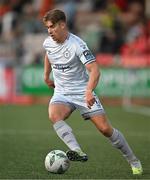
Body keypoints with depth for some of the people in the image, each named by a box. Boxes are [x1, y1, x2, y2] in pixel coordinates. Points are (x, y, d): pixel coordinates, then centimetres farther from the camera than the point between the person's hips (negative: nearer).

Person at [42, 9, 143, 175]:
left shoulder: (77, 45, -20)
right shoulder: (47, 43, -1)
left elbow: (94, 70, -29)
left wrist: (89, 91, -44)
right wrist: (46, 76, 29)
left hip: (83, 93, -4)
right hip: (61, 93, 4)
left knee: (105, 129, -8)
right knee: (54, 115, -31)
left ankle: (134, 162, 12)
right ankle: (77, 151, -44)